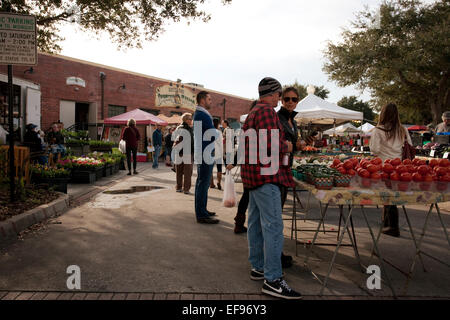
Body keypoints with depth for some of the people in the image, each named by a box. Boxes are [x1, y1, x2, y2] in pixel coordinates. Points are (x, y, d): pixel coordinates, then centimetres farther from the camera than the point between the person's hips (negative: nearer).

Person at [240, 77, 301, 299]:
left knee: (256, 223, 15)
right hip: (266, 175, -11)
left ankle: (258, 268, 25)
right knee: (273, 226, -9)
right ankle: (272, 280, -6)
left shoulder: (253, 112, 19)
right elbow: (271, 145, -24)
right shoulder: (267, 112, -13)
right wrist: (286, 147, -4)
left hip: (253, 174, 11)